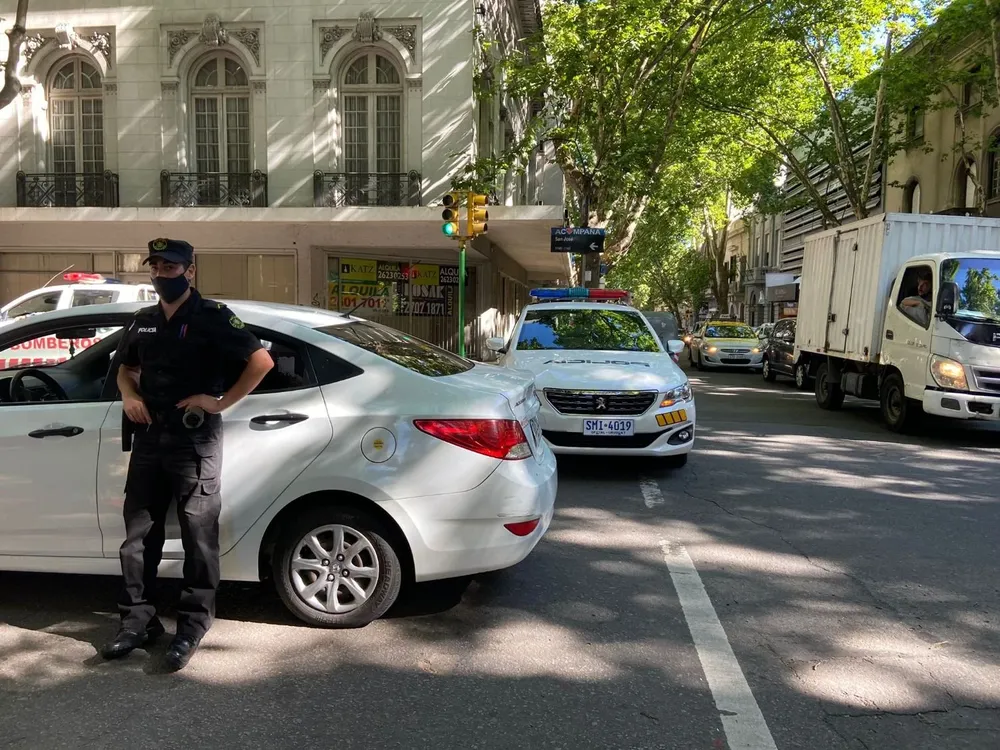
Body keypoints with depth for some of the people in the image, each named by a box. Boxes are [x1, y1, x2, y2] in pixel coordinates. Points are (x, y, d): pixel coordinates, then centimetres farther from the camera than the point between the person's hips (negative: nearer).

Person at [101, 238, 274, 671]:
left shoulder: (212, 317, -6)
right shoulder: (143, 321, 14)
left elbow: (261, 360, -13)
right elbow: (125, 367, 28)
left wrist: (221, 402, -13)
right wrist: (128, 396, 7)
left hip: (195, 444, -6)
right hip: (149, 441, 7)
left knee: (198, 539, 1)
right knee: (139, 535, 11)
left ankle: (192, 628, 12)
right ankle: (138, 621, 24)